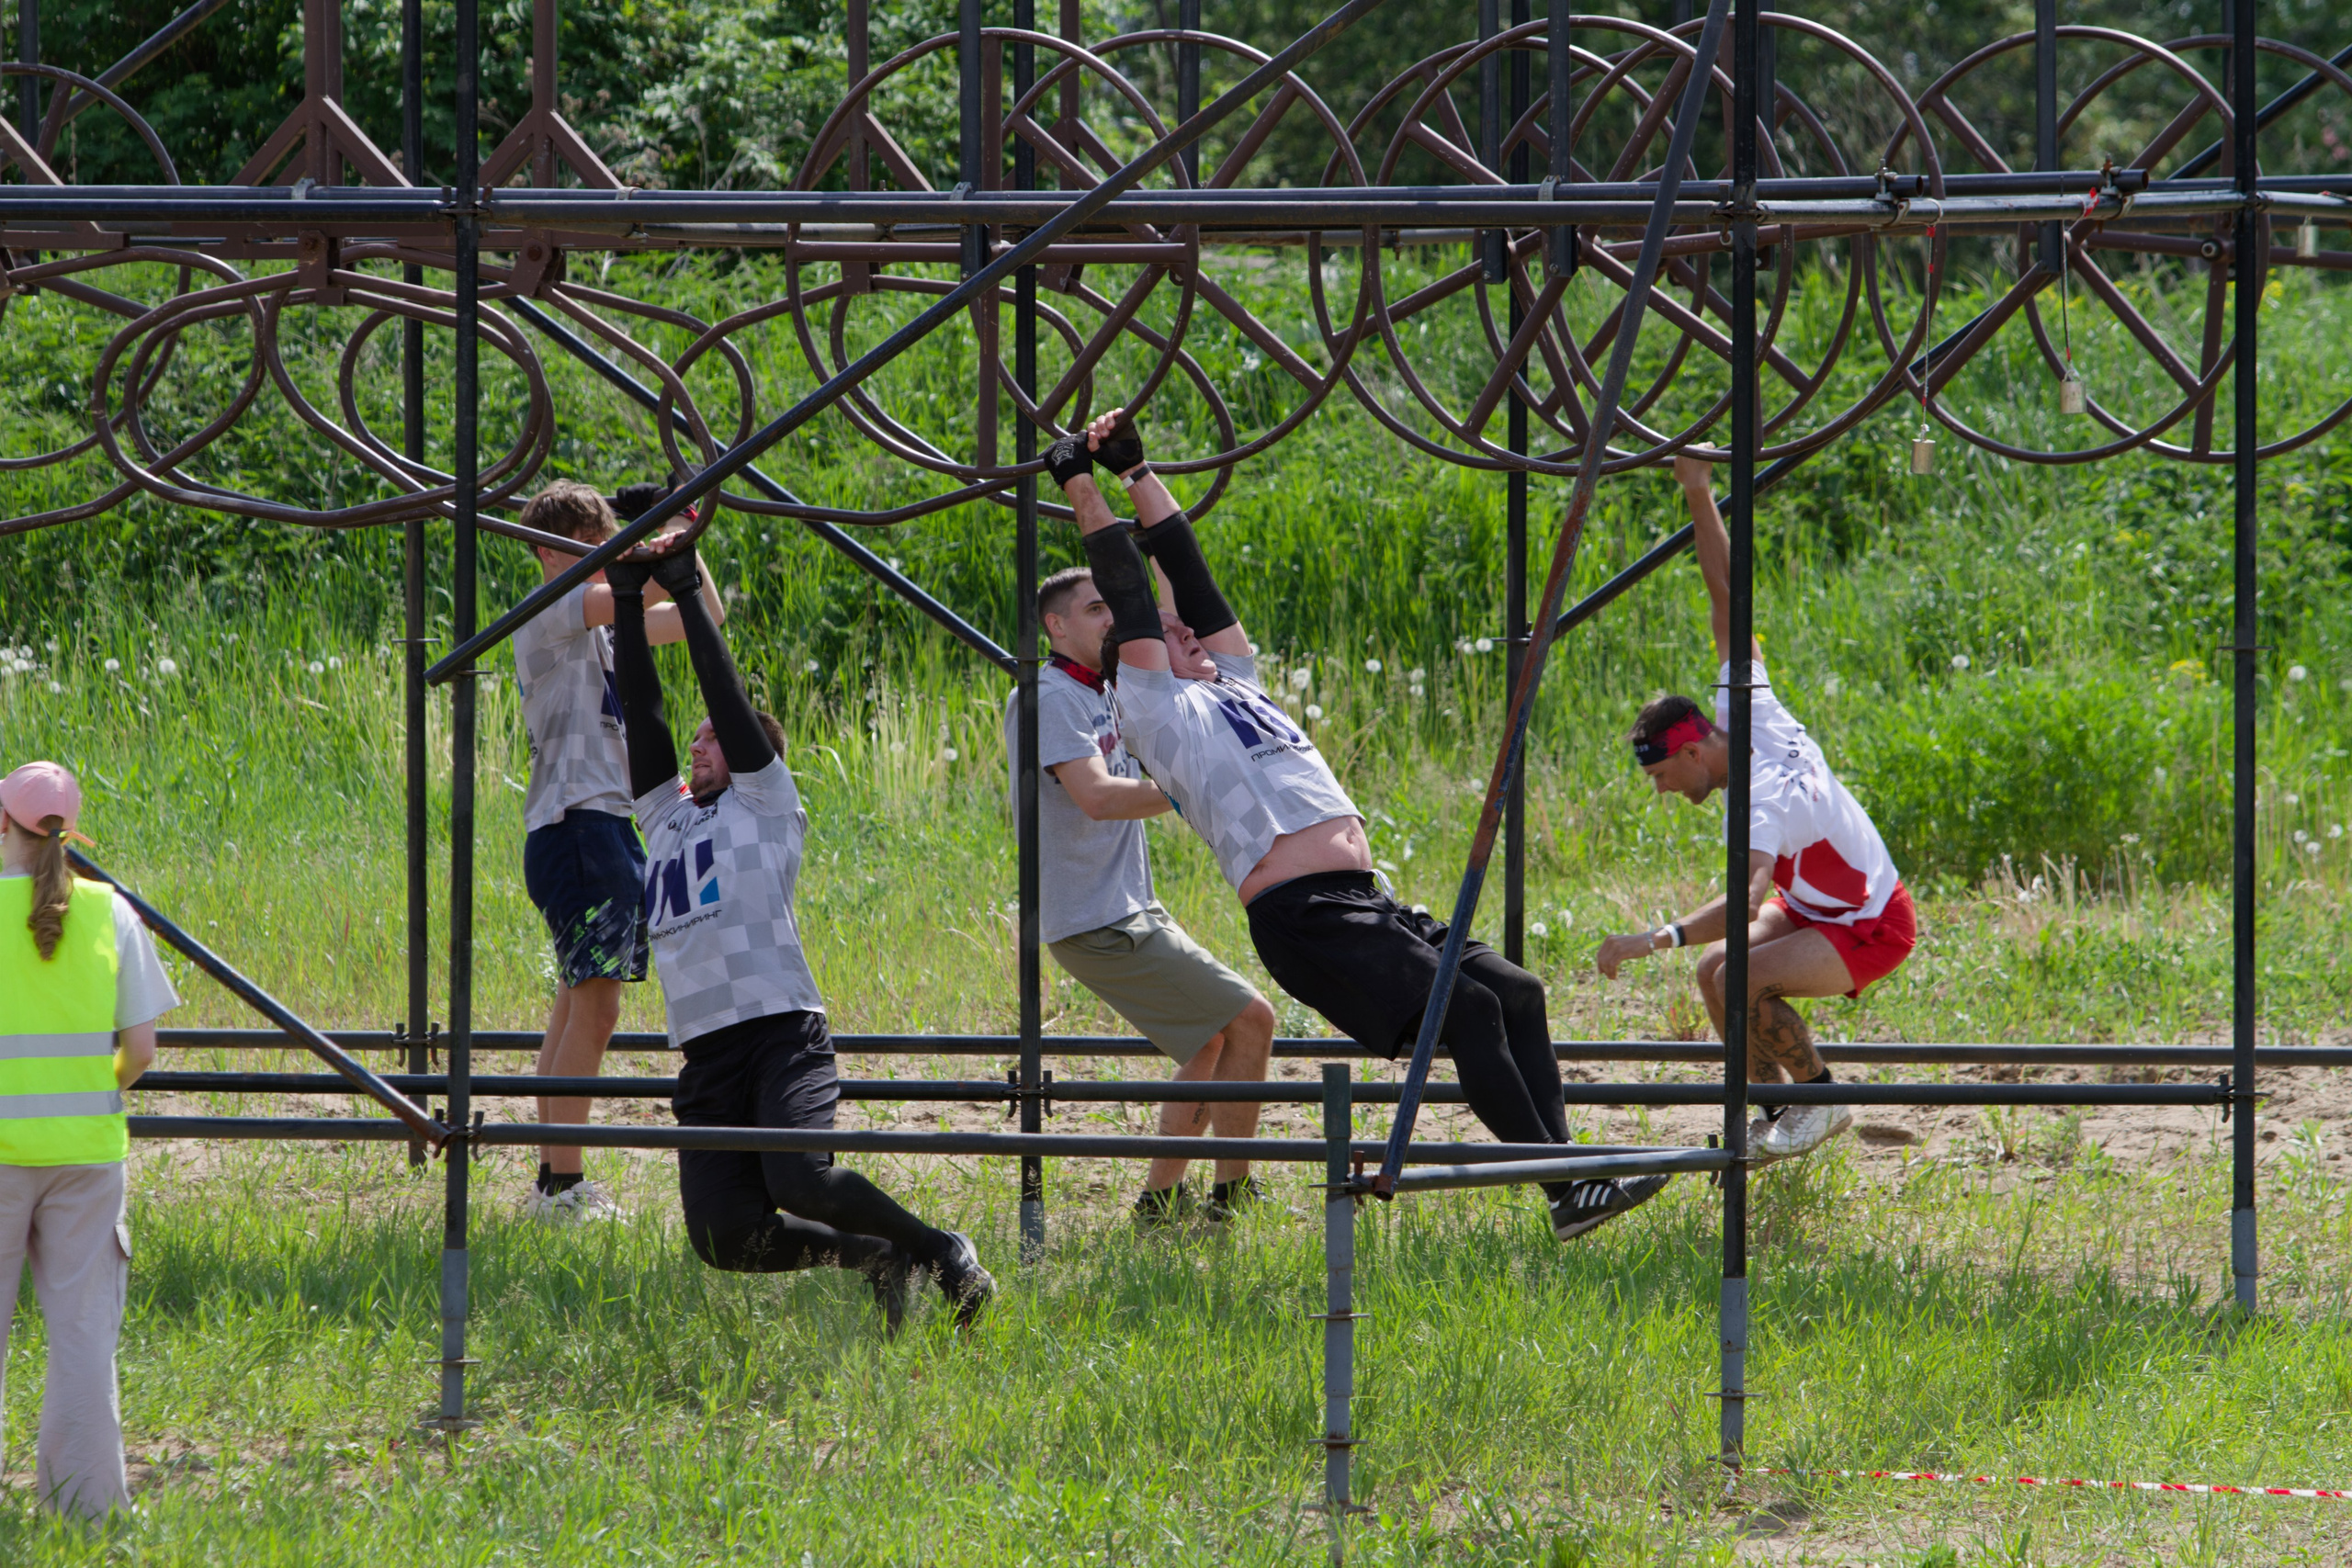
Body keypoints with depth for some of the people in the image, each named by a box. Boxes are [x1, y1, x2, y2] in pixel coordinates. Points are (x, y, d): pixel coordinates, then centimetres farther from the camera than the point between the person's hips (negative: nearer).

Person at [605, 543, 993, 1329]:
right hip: (707, 1056, 6)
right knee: (724, 1236, -12)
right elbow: (642, 717, 19)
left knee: (801, 1182, -28)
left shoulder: (766, 806, 9)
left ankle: (942, 1252, -4)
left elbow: (730, 701, 2)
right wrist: (627, 603, 14)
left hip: (782, 1033, -6)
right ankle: (875, 1257, 12)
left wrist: (688, 593, 3)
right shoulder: (667, 816, 23)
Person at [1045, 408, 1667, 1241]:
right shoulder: (1159, 710, 5)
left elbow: (1190, 576, 29)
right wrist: (1081, 484, 6)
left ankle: (1569, 1180, -4)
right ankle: (1568, 1192, -23)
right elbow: (1127, 597, 2)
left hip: (1368, 910, 9)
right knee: (1468, 1007, -21)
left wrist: (1137, 470, 31)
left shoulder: (1234, 687, 28)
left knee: (1515, 992, -1)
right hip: (1303, 921, -9)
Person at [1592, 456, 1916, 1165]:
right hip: (1814, 905, 10)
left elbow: (1748, 899, -52)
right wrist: (1699, 497, -12)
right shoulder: (1751, 717, -12)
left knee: (1746, 980, -28)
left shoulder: (1765, 799, -36)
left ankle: (1822, 1098, -8)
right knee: (1714, 971, -4)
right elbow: (1728, 602, -8)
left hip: (1874, 930, -10)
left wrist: (1661, 938, -64)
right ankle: (1777, 1113, 7)